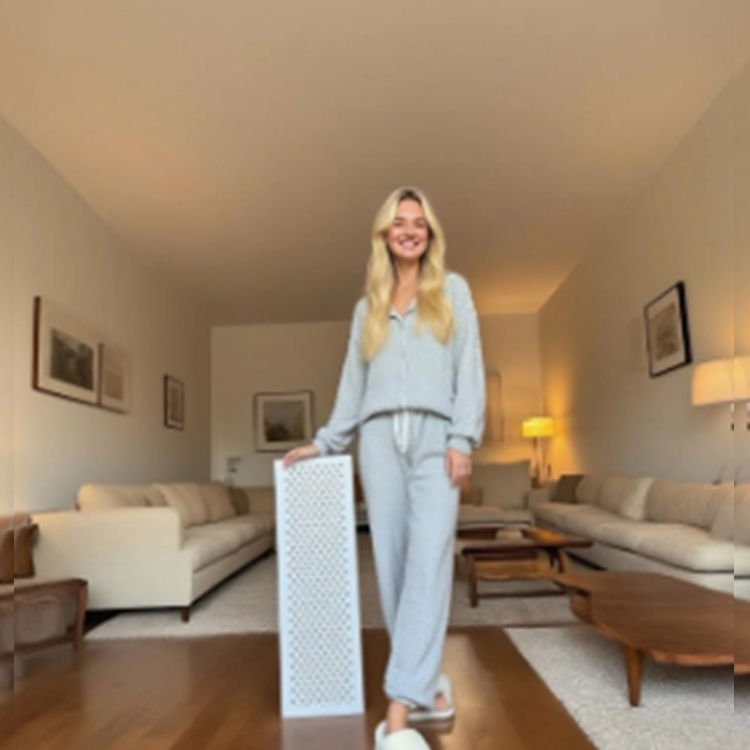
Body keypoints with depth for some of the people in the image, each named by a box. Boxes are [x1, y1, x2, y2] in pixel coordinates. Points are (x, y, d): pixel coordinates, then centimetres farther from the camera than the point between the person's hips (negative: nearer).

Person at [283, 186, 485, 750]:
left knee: (429, 560, -16)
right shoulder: (367, 307, 20)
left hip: (434, 436, -2)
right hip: (380, 438, 3)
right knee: (393, 564, 0)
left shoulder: (453, 290, 13)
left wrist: (463, 438, -8)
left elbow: (469, 368, 3)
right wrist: (325, 442, 13)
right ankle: (427, 683, 15)